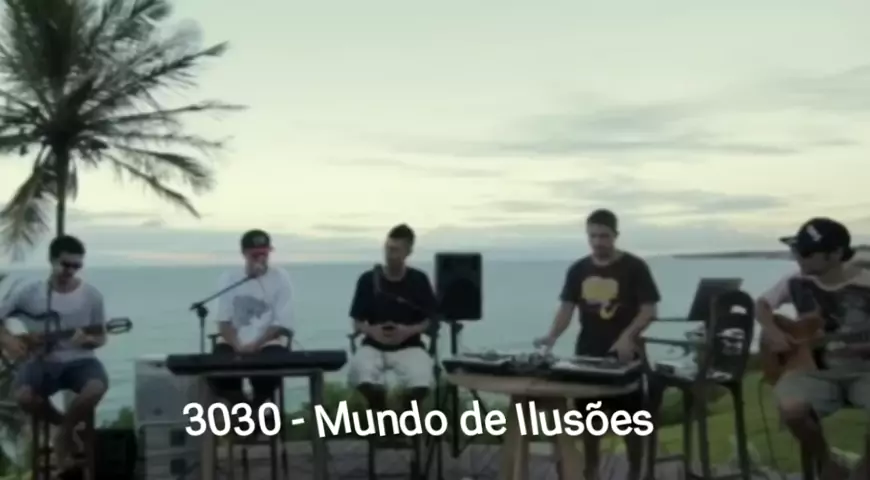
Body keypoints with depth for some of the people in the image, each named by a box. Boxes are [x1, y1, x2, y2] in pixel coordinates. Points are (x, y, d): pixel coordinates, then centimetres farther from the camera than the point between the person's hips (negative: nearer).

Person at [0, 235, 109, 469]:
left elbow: (101, 337, 6)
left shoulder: (91, 295, 1)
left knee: (97, 389, -34)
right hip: (42, 360, 0)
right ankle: (62, 424, 3)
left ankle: (65, 432, -2)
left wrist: (89, 340, -16)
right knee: (24, 396, -32)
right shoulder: (30, 292, 0)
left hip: (79, 360, 0)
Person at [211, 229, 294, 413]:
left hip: (268, 343, -2)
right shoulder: (229, 278, 5)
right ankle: (250, 410, 3)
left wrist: (256, 345, -20)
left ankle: (256, 408, 4)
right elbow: (224, 320, 1)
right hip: (234, 343, 2)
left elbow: (282, 323, -6)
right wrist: (237, 346, -18)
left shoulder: (280, 277, -1)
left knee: (268, 374, -32)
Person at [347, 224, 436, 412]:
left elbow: (428, 321, 4)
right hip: (374, 345, 1)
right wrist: (371, 330, -17)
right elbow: (357, 323, 5)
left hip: (409, 346, 0)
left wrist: (409, 331, -16)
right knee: (361, 377, -33)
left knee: (421, 383, -32)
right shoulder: (368, 280, 0)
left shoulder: (419, 280, 0)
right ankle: (380, 411, -1)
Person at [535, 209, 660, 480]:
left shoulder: (634, 268, -5)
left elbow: (649, 309, -8)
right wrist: (552, 336, -13)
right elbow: (567, 308, 5)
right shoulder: (578, 270, 6)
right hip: (587, 354, 4)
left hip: (623, 355, -4)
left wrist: (628, 336, -24)